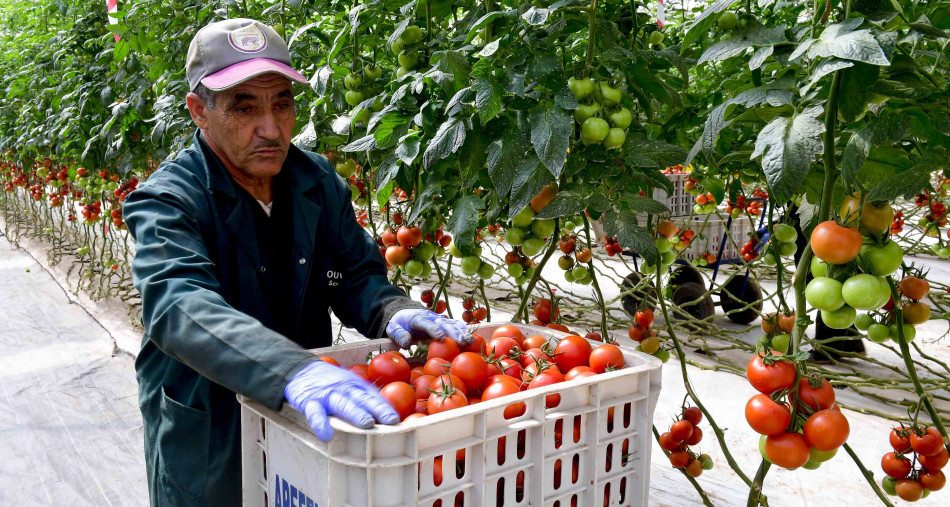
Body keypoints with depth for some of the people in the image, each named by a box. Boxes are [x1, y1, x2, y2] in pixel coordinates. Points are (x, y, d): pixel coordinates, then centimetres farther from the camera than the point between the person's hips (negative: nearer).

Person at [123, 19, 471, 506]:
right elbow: (180, 307, -36)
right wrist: (292, 369, -54)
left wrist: (394, 312, -23)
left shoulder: (318, 182, -2)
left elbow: (357, 274, 3)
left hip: (311, 424, 5)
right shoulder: (167, 200, -19)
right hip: (207, 443, -4)